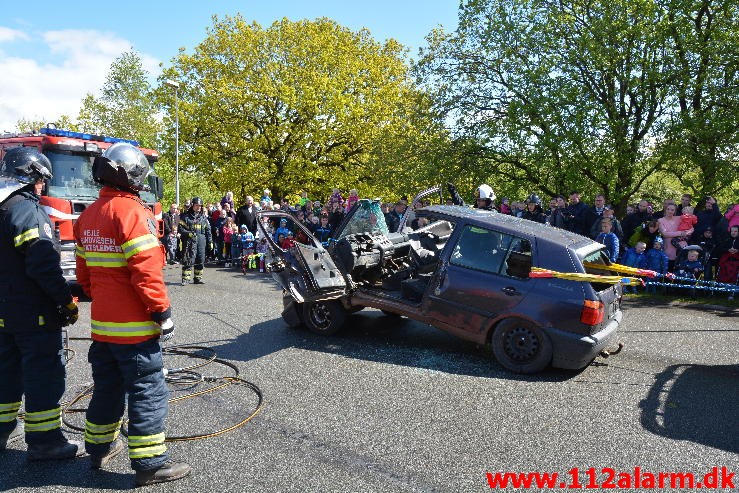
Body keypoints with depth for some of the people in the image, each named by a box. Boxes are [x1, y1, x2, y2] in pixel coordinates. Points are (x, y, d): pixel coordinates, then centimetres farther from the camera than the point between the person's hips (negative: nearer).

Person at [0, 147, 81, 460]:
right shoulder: (27, 209, -18)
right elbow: (44, 265, -25)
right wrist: (67, 302, -17)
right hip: (34, 314, -9)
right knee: (45, 375, 0)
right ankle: (44, 441, 7)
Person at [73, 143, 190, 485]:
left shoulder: (88, 216, 11)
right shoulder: (131, 211, -17)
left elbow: (84, 272, 16)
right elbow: (146, 270, -23)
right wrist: (162, 311, -16)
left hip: (101, 323, 9)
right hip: (133, 326, -9)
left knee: (107, 387, 21)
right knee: (148, 392, 0)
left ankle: (99, 447, 35)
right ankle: (149, 464, 7)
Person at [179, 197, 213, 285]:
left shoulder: (203, 217, 14)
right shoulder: (185, 216, 3)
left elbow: (208, 230, 15)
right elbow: (180, 228, -1)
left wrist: (210, 242, 10)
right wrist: (188, 233, -18)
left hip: (201, 241, 4)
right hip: (189, 241, -4)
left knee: (200, 260, 6)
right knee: (188, 260, -7)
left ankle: (198, 278, 16)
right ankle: (185, 278, -4)